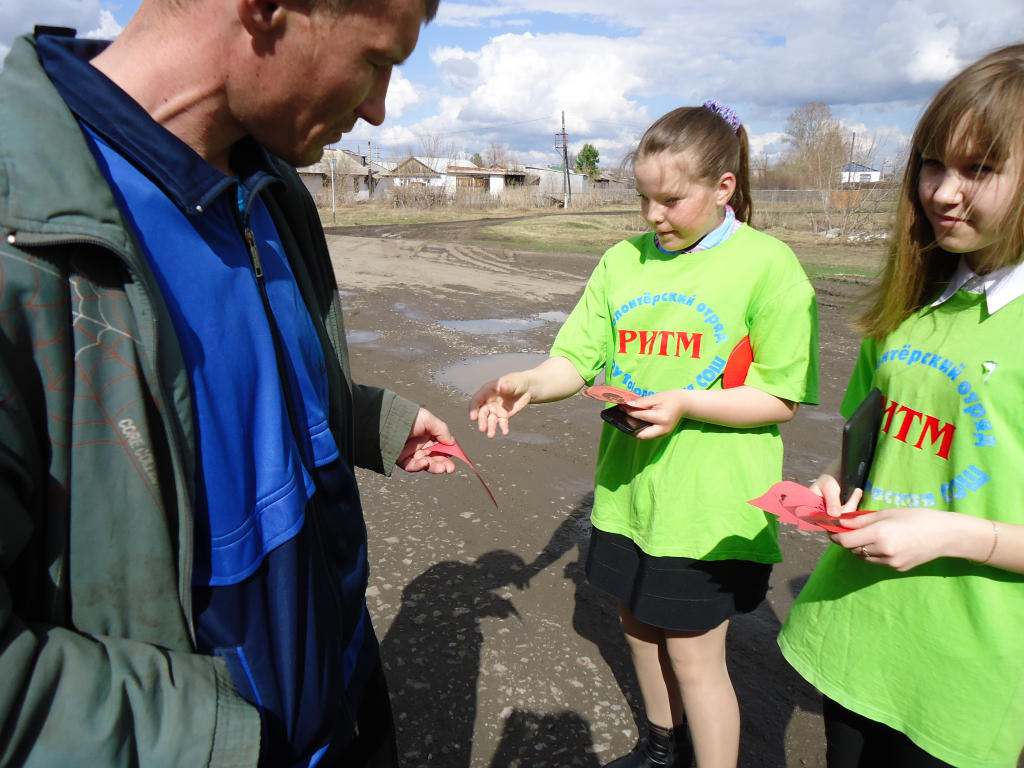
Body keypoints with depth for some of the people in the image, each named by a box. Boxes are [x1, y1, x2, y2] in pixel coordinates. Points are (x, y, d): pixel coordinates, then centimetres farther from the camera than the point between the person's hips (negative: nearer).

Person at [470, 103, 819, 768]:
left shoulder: (768, 265, -10)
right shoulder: (623, 260, 4)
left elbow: (782, 400, -10)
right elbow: (579, 358, 1)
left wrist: (685, 403, -23)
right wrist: (531, 383, -20)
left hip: (710, 501, -5)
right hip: (628, 485, 6)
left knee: (694, 654, 5)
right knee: (640, 624, 21)